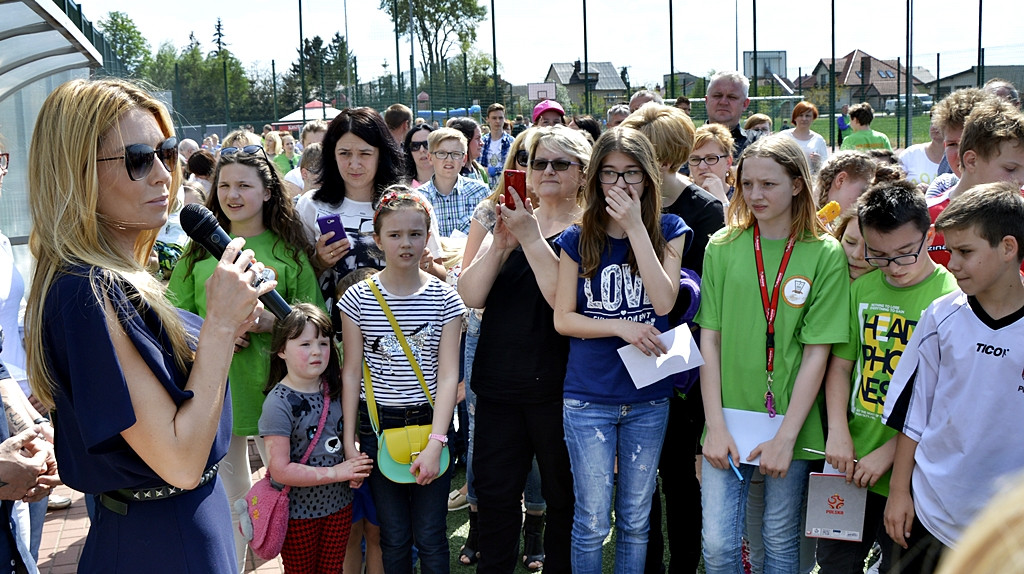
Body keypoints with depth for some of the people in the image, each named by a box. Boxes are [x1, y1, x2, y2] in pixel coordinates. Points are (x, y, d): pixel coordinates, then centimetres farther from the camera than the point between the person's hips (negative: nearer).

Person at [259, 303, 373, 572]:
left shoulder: (334, 391, -1)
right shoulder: (278, 403, -19)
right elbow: (280, 470, -23)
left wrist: (356, 469, -6)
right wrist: (336, 472, -20)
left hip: (339, 506, 5)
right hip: (298, 514, -5)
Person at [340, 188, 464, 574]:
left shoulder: (445, 299, -2)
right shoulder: (358, 299, -2)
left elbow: (448, 375, -6)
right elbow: (351, 373, 2)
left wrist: (435, 443, -14)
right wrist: (348, 442, -1)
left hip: (431, 423, 0)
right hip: (378, 426, 0)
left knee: (430, 537, 4)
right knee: (394, 537, 8)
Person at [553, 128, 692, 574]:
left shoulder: (668, 231, 0)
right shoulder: (578, 239, -1)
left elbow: (663, 302, -15)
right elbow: (563, 318, -2)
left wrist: (636, 227, -18)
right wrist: (621, 327, -17)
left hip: (648, 399, 1)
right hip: (588, 398, -1)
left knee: (635, 520, 13)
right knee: (592, 522, 4)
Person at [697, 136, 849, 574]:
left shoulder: (825, 254, -4)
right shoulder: (722, 247, 2)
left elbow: (817, 353, -6)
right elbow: (709, 340, 0)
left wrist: (785, 437, -10)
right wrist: (716, 426, -6)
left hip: (791, 424, -1)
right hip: (727, 421, 1)